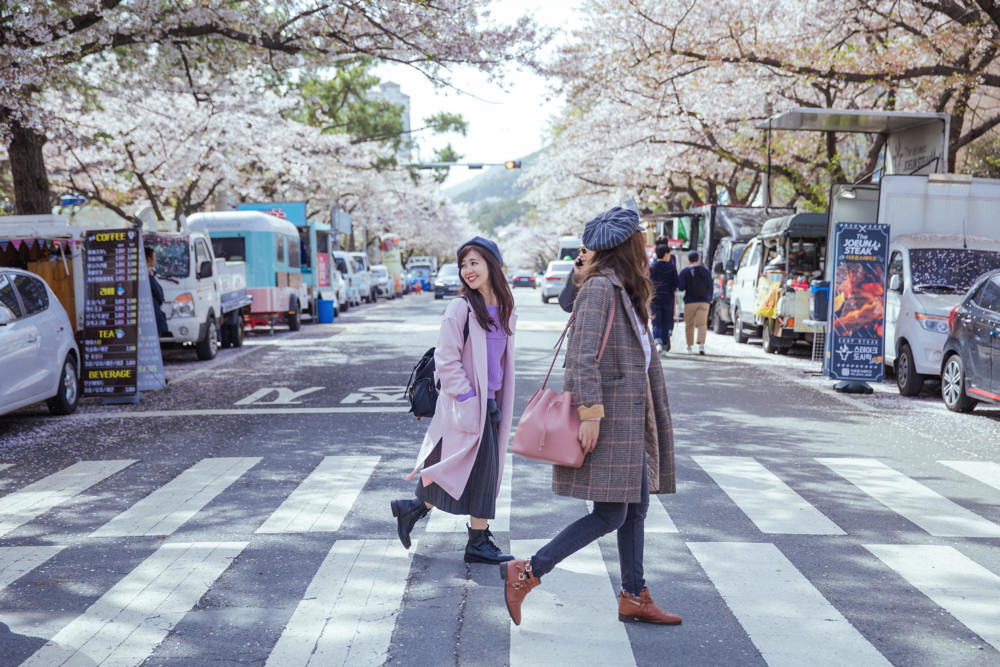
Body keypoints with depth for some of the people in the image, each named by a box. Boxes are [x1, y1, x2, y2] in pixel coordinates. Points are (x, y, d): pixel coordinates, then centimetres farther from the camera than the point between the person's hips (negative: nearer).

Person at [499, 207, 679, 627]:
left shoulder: (622, 291, 17)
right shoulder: (599, 288, -14)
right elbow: (584, 357, -21)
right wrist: (591, 414, -23)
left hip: (629, 419, 10)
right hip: (608, 415, -10)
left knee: (636, 509, 12)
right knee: (610, 515, -8)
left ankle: (634, 598, 21)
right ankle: (526, 573, -1)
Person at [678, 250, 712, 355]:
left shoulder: (685, 271, -4)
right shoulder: (706, 270, 6)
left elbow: (681, 287, -10)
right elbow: (710, 287, 8)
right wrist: (709, 299, 18)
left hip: (690, 302, -1)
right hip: (704, 301, 1)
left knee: (689, 324, 11)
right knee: (702, 324, -5)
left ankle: (690, 346, 18)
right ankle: (701, 344, -23)